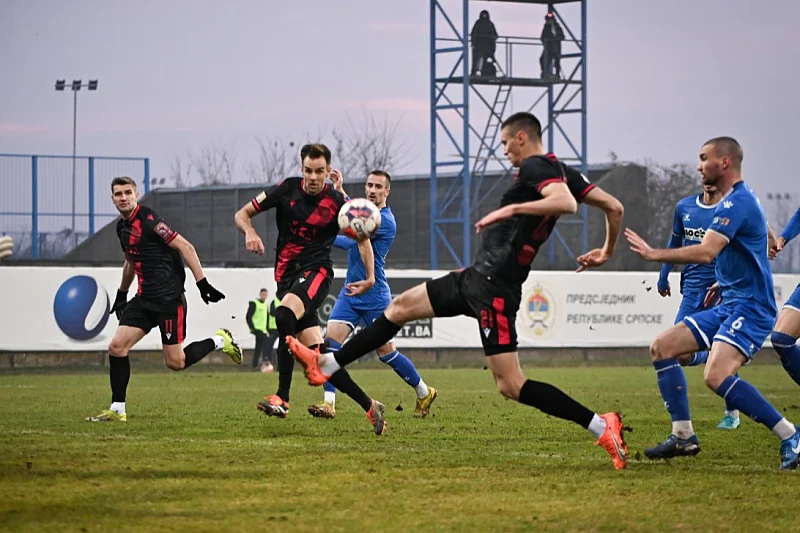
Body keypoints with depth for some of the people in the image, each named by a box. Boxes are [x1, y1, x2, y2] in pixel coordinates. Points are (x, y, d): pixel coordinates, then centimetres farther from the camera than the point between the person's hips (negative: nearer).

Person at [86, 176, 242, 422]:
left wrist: (202, 284, -19)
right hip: (144, 299, 8)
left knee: (175, 363, -5)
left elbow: (186, 247, -16)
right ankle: (117, 410, 2)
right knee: (116, 347, -5)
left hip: (169, 299, -8)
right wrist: (121, 294, 33)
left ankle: (219, 341, 18)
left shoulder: (148, 220, -15)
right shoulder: (122, 227, 11)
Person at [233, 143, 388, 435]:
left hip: (316, 271, -4)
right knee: (317, 355, -2)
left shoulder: (337, 202, -5)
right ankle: (369, 406, 10)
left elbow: (362, 238, 11)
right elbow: (242, 214, 6)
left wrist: (370, 277, 4)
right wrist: (250, 232, -16)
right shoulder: (287, 189, 1)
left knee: (284, 314, -35)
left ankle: (282, 399, -36)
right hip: (286, 276, 4)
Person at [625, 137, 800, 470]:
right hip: (730, 306, 11)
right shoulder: (739, 199, 16)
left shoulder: (736, 202, -17)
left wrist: (653, 254, -24)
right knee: (661, 348, 7)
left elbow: (706, 252, -29)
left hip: (749, 308, -11)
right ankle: (684, 436, 9)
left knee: (716, 377, -29)